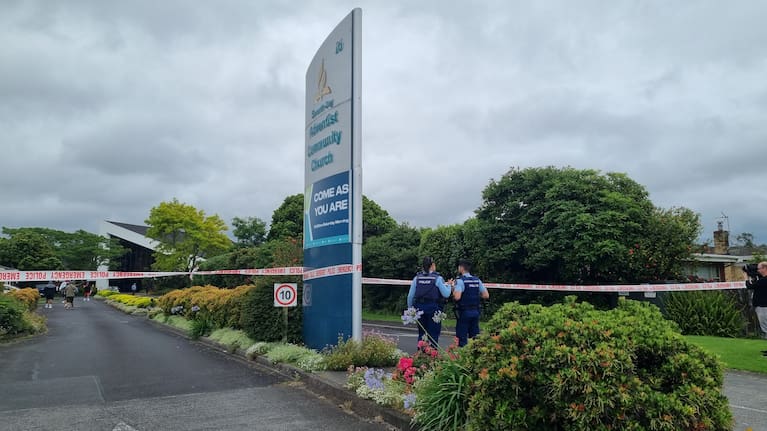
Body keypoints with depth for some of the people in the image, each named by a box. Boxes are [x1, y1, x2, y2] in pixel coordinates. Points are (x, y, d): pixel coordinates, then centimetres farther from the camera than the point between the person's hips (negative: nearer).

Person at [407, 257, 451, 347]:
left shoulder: (417, 278, 4)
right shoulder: (437, 278, -7)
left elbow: (410, 296, 5)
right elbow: (446, 294, -9)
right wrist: (448, 286, 10)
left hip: (420, 307, 4)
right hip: (433, 308, -4)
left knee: (421, 333, 14)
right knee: (433, 335, 4)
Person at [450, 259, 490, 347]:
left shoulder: (460, 281, -12)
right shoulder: (477, 280, 7)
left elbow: (457, 297, -23)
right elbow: (486, 295, 7)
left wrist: (453, 288, -6)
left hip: (464, 312, -6)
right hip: (476, 311, 6)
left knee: (462, 337, 0)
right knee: (474, 337, 12)